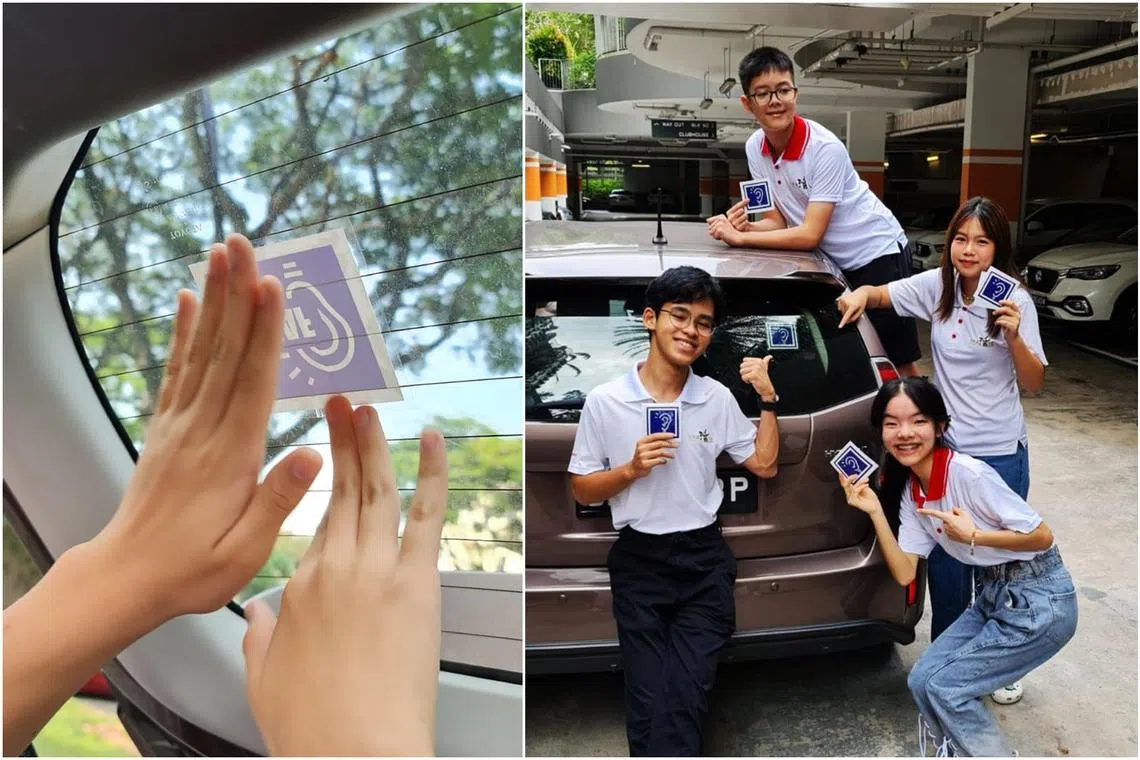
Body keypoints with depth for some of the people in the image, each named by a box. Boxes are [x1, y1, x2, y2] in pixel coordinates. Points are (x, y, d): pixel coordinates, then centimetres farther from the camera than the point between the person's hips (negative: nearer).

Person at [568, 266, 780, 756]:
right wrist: (631, 469, -18)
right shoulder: (604, 401, -8)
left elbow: (764, 465, 10)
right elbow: (581, 490, -1)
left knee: (686, 704, 1)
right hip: (638, 563, -1)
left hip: (705, 561, 2)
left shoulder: (718, 398, 1)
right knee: (648, 705, 6)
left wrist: (768, 400, 1)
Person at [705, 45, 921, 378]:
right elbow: (777, 220, 1)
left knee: (900, 364, -3)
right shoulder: (754, 148, -4)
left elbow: (809, 235, -25)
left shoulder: (825, 148, -24)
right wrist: (743, 226, -21)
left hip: (877, 253, -6)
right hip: (835, 262, 6)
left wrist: (740, 238, -26)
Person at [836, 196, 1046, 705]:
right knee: (945, 558, 6)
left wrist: (1013, 336, -25)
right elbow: (879, 294, 6)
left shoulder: (1015, 300, -10)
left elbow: (1034, 383, -8)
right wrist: (860, 294, -17)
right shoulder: (936, 286, -5)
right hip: (947, 447, 2)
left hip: (1001, 453, -2)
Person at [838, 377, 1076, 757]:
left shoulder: (968, 474, -23)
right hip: (993, 595, 7)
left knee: (944, 687, -6)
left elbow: (1043, 537, -16)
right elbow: (905, 573, -4)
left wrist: (974, 536, -26)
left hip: (1041, 601, -7)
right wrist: (876, 512, -12)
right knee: (923, 680, 3)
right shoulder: (909, 491, 0)